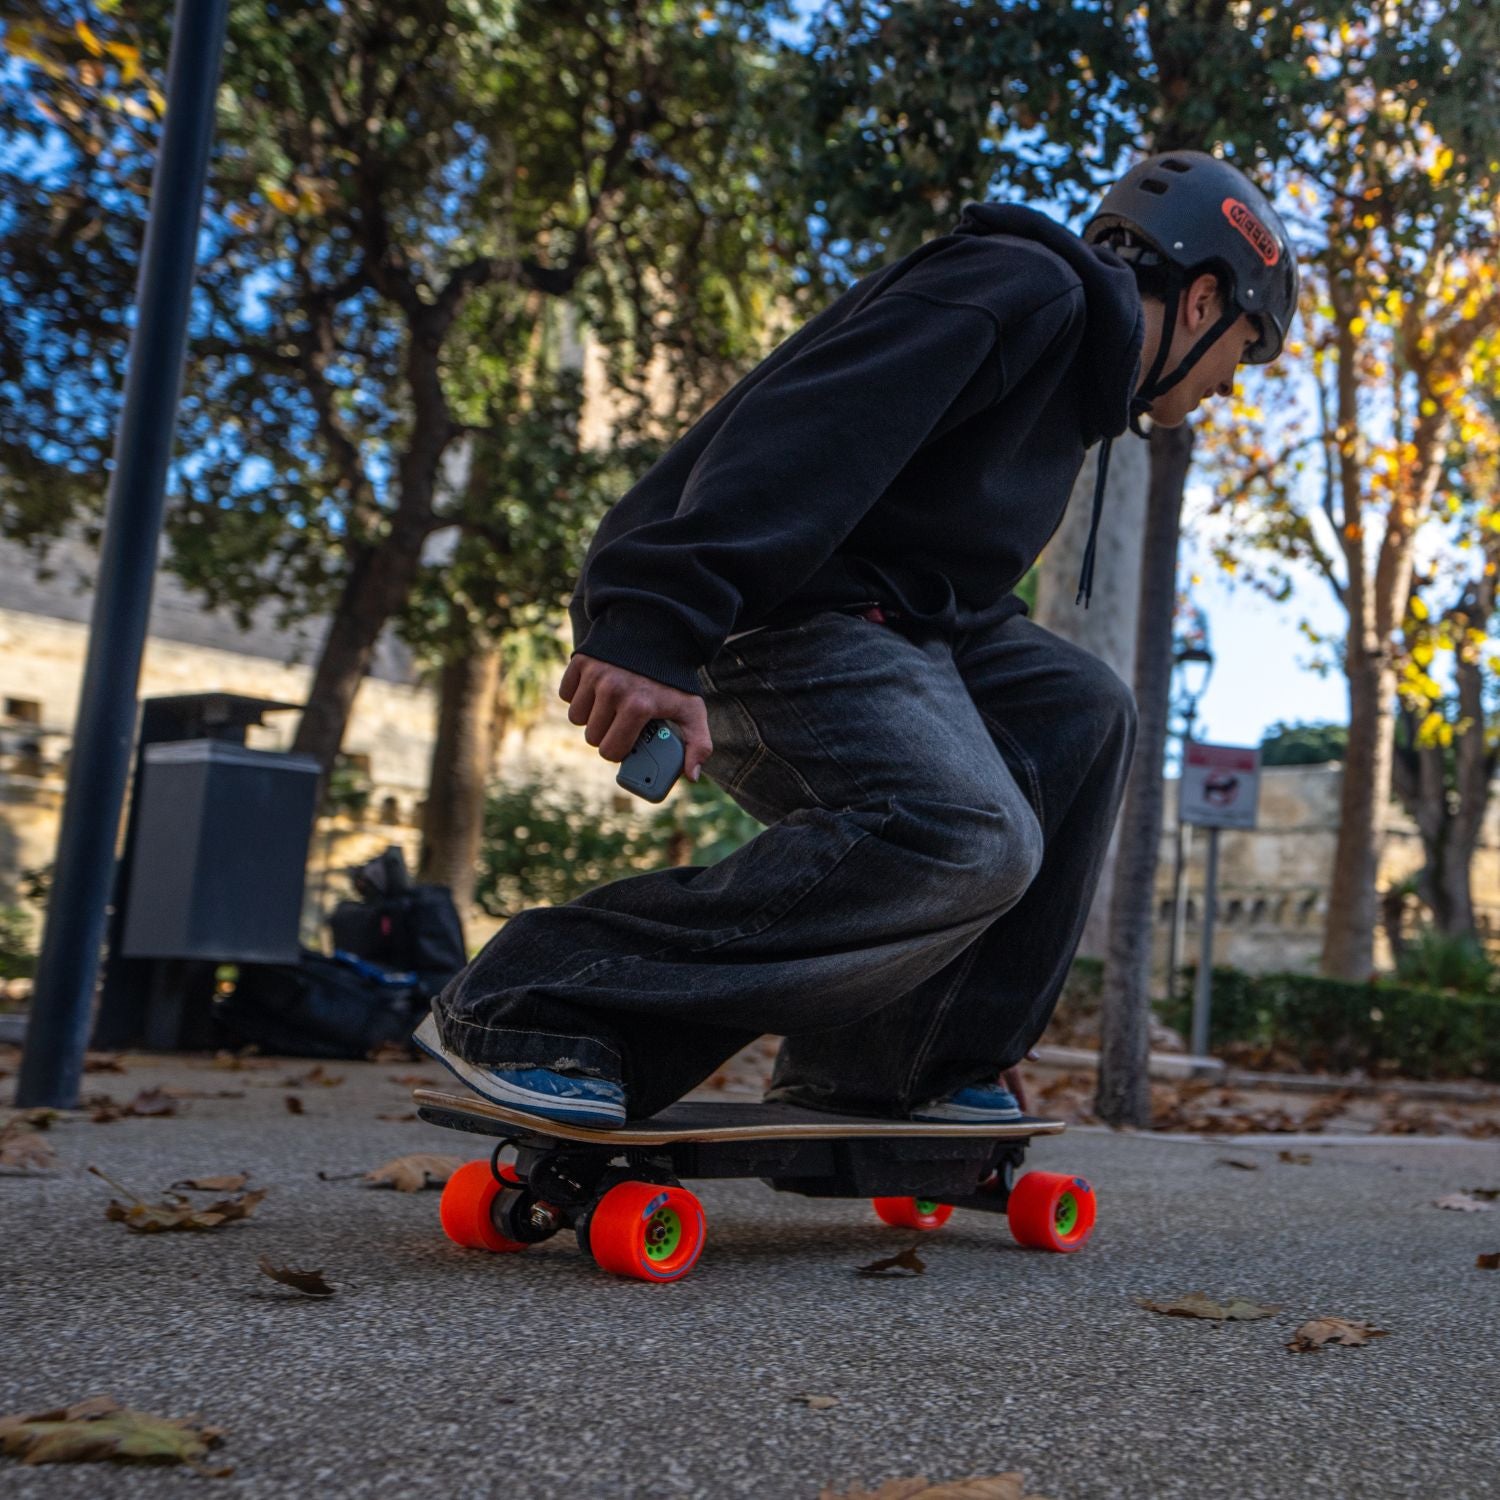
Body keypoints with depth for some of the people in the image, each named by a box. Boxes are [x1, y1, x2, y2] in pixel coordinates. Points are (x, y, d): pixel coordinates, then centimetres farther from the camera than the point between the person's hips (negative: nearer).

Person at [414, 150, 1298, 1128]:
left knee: (1078, 712, 10)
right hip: (755, 609, -11)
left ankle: (903, 1066, 3)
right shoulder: (1025, 284, -5)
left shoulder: (1079, 373, 28)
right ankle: (535, 1004, -20)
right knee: (965, 836, -26)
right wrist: (654, 626, -34)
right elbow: (813, 428, -22)